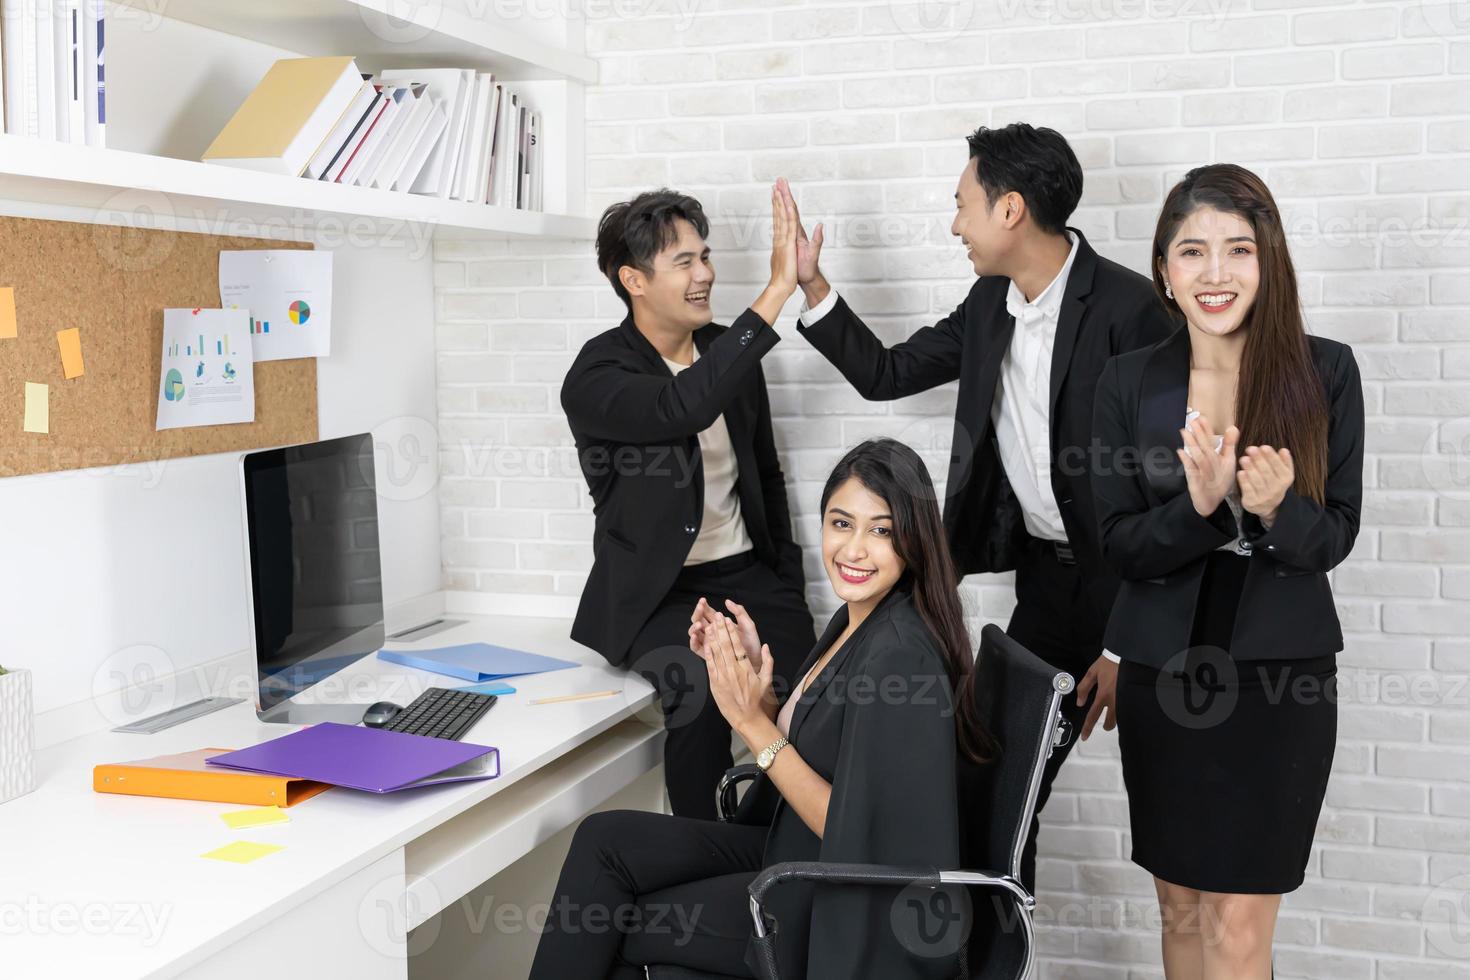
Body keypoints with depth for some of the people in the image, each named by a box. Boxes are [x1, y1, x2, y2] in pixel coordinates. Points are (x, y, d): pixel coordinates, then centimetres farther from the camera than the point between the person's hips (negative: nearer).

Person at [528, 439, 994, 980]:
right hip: (796, 851, 8)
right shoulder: (855, 620, 3)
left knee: (605, 931, -3)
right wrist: (746, 670, -5)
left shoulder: (900, 655, -24)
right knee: (604, 839, -1)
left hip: (849, 916, -8)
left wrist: (752, 722, -22)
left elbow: (854, 828, -22)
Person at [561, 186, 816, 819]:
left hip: (745, 573, 5)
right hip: (656, 592, -4)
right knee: (701, 690, -33)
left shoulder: (729, 351, 10)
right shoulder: (596, 377, -11)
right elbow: (683, 407, -32)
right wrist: (776, 291, -32)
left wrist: (789, 580, 11)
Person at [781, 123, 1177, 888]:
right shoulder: (991, 305, 4)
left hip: (1127, 580, -7)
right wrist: (808, 284, 2)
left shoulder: (1127, 309, -19)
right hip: (1047, 577, 7)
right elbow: (885, 374, 13)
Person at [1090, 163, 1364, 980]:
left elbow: (1335, 537, -4)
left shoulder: (1324, 372, -5)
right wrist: (1199, 507, -23)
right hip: (1162, 671, 2)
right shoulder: (1128, 383, -2)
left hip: (1281, 672, -2)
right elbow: (1118, 546, -4)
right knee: (1180, 907, 16)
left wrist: (1278, 511, -26)